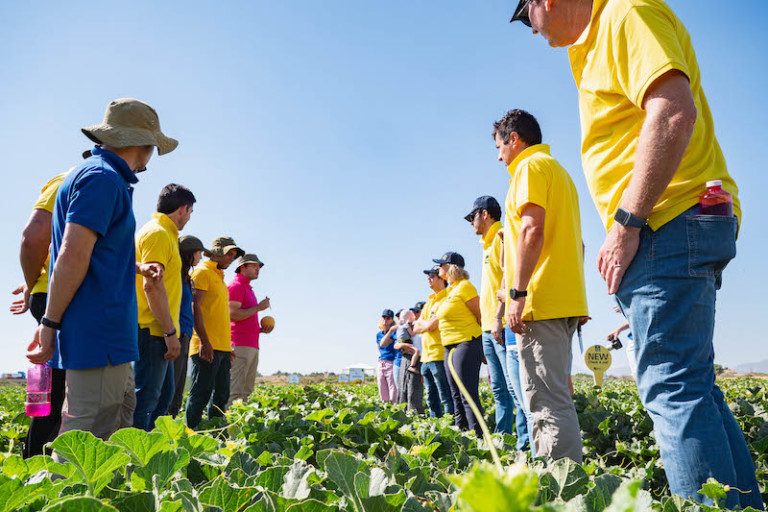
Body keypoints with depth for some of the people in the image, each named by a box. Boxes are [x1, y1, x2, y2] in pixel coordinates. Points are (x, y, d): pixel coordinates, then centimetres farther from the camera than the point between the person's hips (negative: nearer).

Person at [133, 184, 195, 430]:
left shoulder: (163, 234, 19)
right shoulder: (157, 233, -11)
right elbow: (151, 284, -21)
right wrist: (171, 332, -20)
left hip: (157, 332, 10)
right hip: (152, 330, -10)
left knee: (163, 394, 16)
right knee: (146, 398, -6)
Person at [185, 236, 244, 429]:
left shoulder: (219, 277, 22)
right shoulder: (202, 272, -4)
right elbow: (195, 308, -14)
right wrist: (204, 341, -21)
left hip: (223, 347, 9)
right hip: (208, 346, -9)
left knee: (221, 395, 11)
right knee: (201, 393, -7)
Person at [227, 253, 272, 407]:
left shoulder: (247, 288, 25)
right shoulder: (235, 286, -5)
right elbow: (233, 314, -17)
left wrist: (260, 329, 14)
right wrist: (258, 307, -10)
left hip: (252, 346, 10)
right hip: (240, 345, -10)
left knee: (247, 390, 8)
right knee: (234, 391, -12)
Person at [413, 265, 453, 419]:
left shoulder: (446, 299, -8)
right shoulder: (429, 302, 21)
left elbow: (431, 325, -16)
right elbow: (416, 328, 18)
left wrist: (424, 323, 4)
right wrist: (428, 324, -1)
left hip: (439, 356, -9)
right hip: (426, 357, 9)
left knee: (446, 398, -7)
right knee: (431, 399, 13)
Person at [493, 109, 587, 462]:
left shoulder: (530, 166, -3)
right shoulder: (559, 171, 27)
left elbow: (532, 229, -18)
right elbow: (575, 242, 26)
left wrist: (518, 293, -20)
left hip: (541, 302, -10)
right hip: (566, 300, 10)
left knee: (547, 401, -11)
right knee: (554, 396, 12)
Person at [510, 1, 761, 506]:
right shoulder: (599, 43, 25)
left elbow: (675, 112, -20)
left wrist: (625, 224, -21)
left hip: (671, 225, -10)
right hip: (669, 232, 10)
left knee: (672, 384, -11)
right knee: (691, 383, 12)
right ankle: (745, 501, 19)